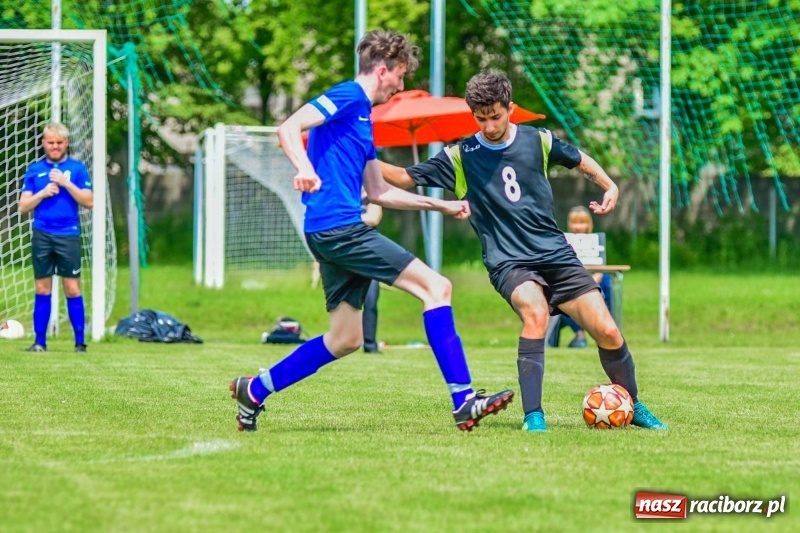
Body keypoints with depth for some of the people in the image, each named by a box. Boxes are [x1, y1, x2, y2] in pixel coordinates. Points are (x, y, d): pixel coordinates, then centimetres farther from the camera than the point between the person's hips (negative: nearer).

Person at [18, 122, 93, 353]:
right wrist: (43, 193, -9)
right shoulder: (35, 170, 9)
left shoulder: (77, 168, 4)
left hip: (68, 236, -2)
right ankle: (40, 341, 8)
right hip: (42, 236, 2)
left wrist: (66, 183, -12)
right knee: (42, 289, 4)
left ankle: (80, 341, 2)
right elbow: (23, 206, 7)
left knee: (72, 289, -3)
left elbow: (88, 201, -4)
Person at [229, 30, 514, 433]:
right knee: (436, 287, -12)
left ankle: (254, 390, 22)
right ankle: (463, 402, -16)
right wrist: (305, 170, -38)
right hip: (338, 225, -10)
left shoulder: (362, 114, 23)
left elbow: (378, 192, 29)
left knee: (346, 340, 15)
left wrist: (440, 205, 28)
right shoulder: (348, 97, -5)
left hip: (334, 233, 10)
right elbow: (289, 128, -20)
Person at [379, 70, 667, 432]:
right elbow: (406, 178, 0)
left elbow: (578, 159, 22)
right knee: (535, 311, -35)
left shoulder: (538, 141, 3)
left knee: (607, 332, -7)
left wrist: (610, 187, 10)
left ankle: (633, 407, 19)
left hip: (556, 255, 3)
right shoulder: (460, 156, -1)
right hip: (508, 263, -3)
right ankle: (533, 415, -29)